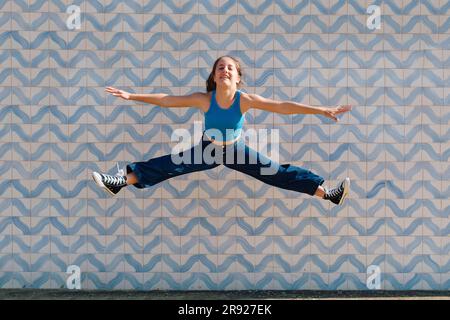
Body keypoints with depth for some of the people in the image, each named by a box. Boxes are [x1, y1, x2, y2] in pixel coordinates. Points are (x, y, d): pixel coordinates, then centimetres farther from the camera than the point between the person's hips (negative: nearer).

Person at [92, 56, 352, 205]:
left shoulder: (245, 99, -26)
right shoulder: (204, 99, -23)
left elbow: (282, 106, -30)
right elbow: (167, 100, -17)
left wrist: (321, 110, -35)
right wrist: (131, 96, -18)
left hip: (237, 150, -1)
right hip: (209, 149, 1)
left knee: (277, 172, -10)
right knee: (166, 166, -10)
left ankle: (327, 193, -5)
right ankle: (120, 182, -6)